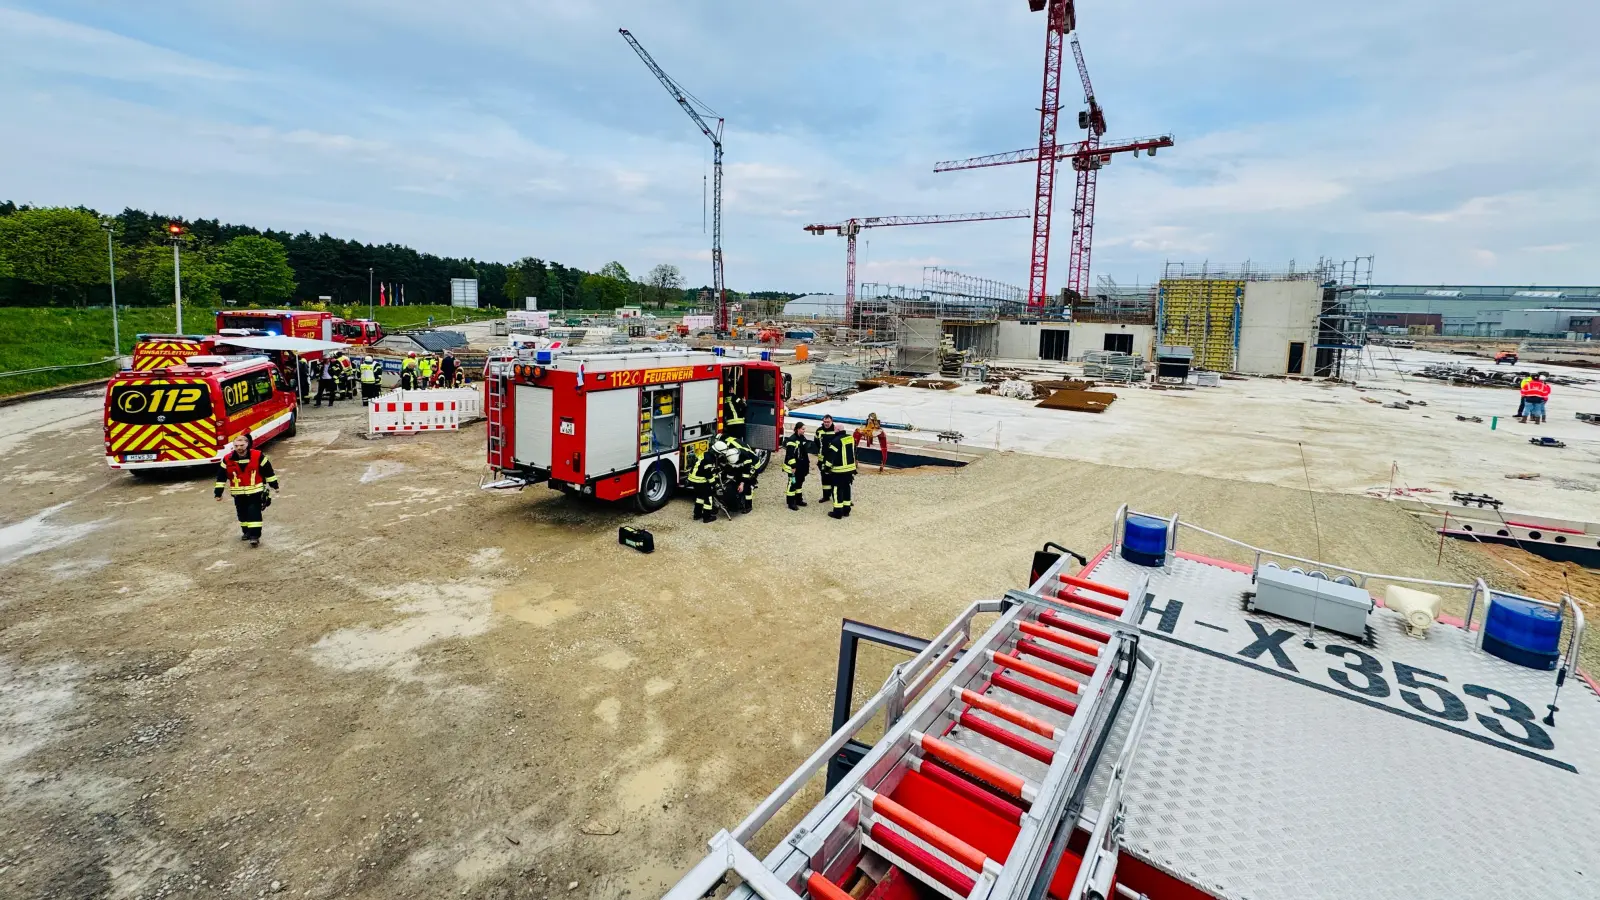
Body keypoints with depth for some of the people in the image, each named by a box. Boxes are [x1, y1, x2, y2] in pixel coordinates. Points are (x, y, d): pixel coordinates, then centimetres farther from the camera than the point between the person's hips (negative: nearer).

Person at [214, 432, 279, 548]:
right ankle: (247, 532, 33)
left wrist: (274, 484, 4)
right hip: (238, 493, 4)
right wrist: (219, 492, 1)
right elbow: (221, 476, 1)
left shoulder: (258, 456, -11)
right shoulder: (227, 459, -5)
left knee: (254, 513, -8)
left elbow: (267, 470, -1)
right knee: (242, 513, 15)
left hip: (255, 491, -3)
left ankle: (255, 535, -8)